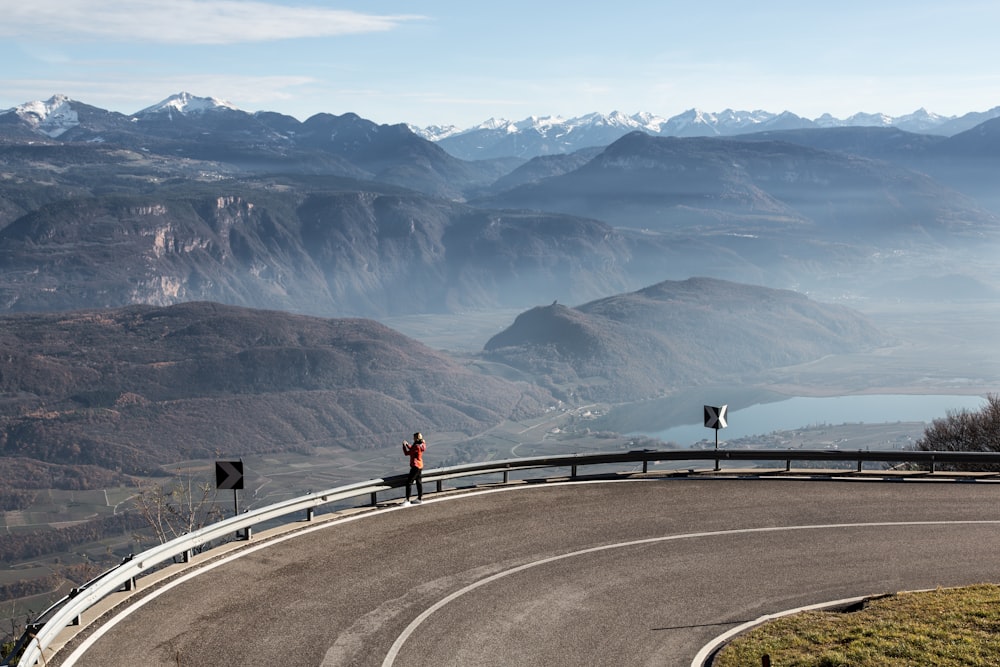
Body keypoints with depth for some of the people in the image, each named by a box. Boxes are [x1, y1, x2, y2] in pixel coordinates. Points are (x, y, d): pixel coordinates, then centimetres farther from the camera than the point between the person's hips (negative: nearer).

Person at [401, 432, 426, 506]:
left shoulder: (416, 446, -21)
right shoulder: (421, 445, 7)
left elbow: (407, 453, -16)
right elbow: (412, 449, 23)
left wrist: (404, 445, -3)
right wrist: (407, 444, 19)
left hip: (415, 466, -10)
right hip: (420, 466, 10)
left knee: (409, 482, -9)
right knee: (418, 482, 18)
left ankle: (407, 501, -12)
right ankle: (420, 499, 28)